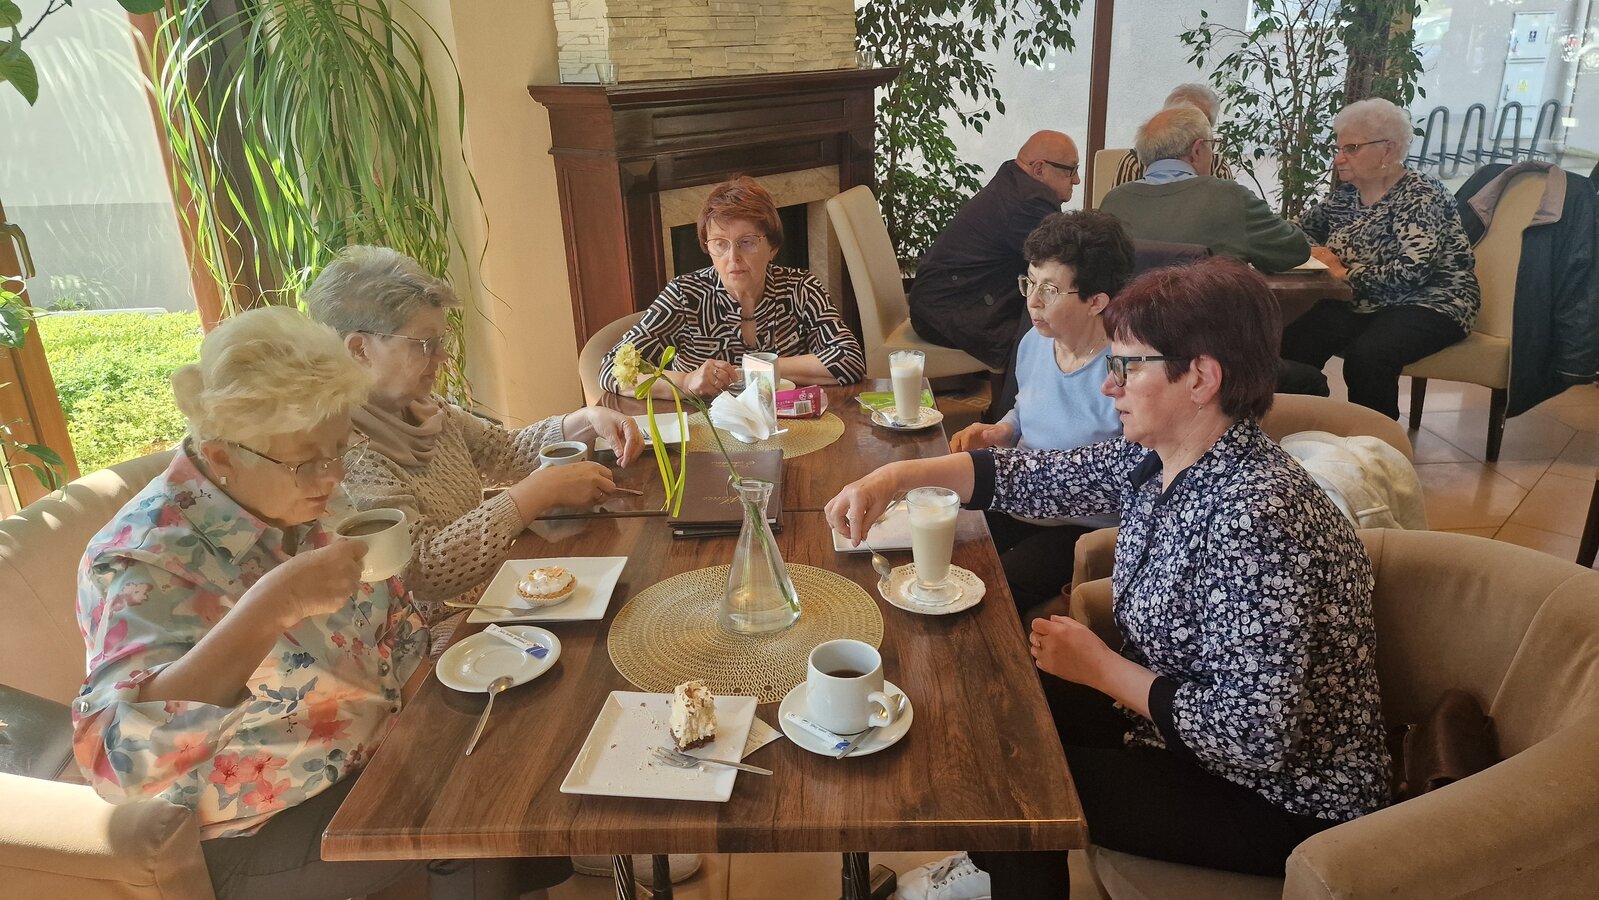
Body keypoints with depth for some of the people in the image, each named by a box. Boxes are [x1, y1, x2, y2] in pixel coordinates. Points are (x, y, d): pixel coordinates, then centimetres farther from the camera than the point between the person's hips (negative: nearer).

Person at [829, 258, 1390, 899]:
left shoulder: (1255, 516, -33)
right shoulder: (1155, 460, -7)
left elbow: (1252, 737, -33)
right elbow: (1034, 476, 4)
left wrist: (1100, 667, -21)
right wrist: (898, 476, -8)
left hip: (1283, 798, -7)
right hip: (1173, 716, 8)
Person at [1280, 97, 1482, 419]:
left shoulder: (1420, 195, -13)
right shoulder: (1345, 193, 8)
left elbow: (1410, 273, -25)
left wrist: (1345, 272, -17)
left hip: (1430, 304, -6)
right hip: (1364, 304, 6)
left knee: (1366, 356, -35)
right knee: (1293, 343, -22)